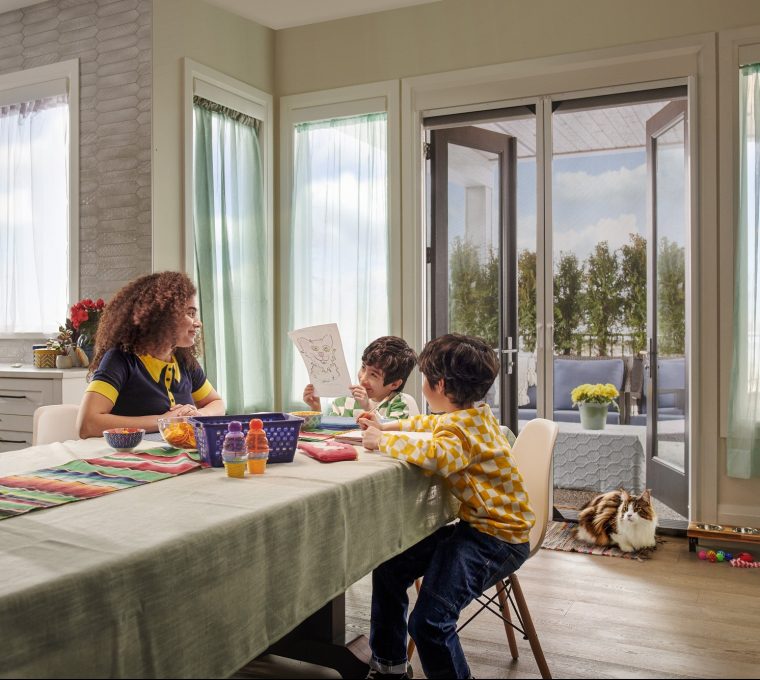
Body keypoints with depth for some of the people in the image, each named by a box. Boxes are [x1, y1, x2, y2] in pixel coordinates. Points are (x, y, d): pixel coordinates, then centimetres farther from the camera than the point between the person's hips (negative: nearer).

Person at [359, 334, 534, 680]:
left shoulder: (461, 427, -25)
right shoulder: (473, 413, 6)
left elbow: (436, 453, -49)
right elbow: (432, 424, 30)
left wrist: (384, 440, -32)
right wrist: (388, 427, 21)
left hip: (496, 537, -11)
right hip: (470, 524, 11)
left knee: (430, 621, -24)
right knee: (388, 569, 13)